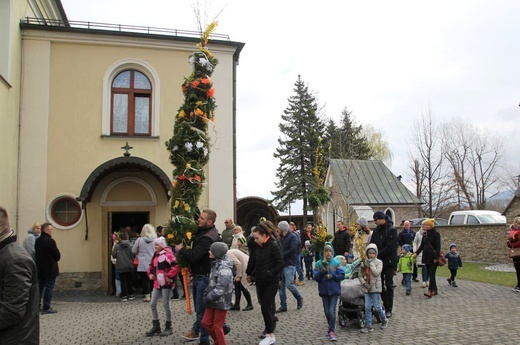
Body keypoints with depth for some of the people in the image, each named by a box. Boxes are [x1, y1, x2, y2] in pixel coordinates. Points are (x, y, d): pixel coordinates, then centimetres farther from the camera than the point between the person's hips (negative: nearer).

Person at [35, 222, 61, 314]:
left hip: (39, 268, 8)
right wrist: (57, 258, 6)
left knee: (40, 287, 15)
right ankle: (46, 308, 2)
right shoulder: (50, 241, -17)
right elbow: (57, 255, -15)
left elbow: (36, 253, 11)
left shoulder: (37, 241, 7)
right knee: (49, 288, 0)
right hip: (50, 269, -8)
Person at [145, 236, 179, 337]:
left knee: (166, 305, 0)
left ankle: (168, 327, 14)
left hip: (166, 283, -8)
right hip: (157, 283, 8)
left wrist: (169, 276, -21)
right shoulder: (155, 255, 12)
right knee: (152, 304, 8)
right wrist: (150, 274, 6)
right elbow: (151, 266, 24)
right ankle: (156, 327, 19)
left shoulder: (168, 254, -14)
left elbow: (175, 266, -22)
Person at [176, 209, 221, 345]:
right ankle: (196, 330, 38)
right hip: (198, 276, 10)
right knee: (199, 307, 23)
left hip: (204, 277, -10)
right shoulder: (204, 231, 8)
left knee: (202, 310, -1)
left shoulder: (208, 238, -25)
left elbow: (193, 256, -29)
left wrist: (180, 249, -12)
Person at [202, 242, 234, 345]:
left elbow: (219, 290, -27)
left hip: (221, 302, -9)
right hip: (213, 301, 9)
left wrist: (207, 298, -18)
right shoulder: (215, 264, 6)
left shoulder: (224, 269, -23)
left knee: (217, 326, 4)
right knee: (206, 323, 14)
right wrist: (206, 294, 6)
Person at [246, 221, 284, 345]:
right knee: (265, 306, 13)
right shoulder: (257, 246, 3)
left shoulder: (273, 246, -16)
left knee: (265, 307, -8)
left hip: (271, 282, -6)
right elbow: (253, 260, 14)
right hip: (260, 281, 6)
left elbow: (281, 264, -18)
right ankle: (271, 324, 32)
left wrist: (269, 274, -24)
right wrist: (249, 273, 11)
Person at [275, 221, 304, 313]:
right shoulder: (281, 237, 17)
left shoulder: (292, 237, -8)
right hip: (282, 263, 8)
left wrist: (281, 255, -15)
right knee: (281, 285, 6)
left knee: (289, 284, -12)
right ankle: (283, 305, 13)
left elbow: (292, 250, -17)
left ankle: (299, 298, 13)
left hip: (289, 264, -8)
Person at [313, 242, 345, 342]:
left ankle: (331, 331, -3)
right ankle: (331, 327, 35)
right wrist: (322, 272, -22)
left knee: (332, 311, -10)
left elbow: (342, 275, -5)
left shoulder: (336, 263, -4)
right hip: (324, 290, 2)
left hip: (334, 290, -2)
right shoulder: (319, 263, -1)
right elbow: (316, 277, -5)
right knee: (327, 311, 12)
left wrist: (332, 276, -18)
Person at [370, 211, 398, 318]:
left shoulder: (391, 230, -12)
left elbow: (390, 247, -20)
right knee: (379, 284, 10)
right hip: (378, 261, 7)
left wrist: (377, 254, -20)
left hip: (388, 261, -7)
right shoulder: (376, 230, 10)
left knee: (388, 285, 0)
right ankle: (385, 304, 21)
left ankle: (388, 309, 6)